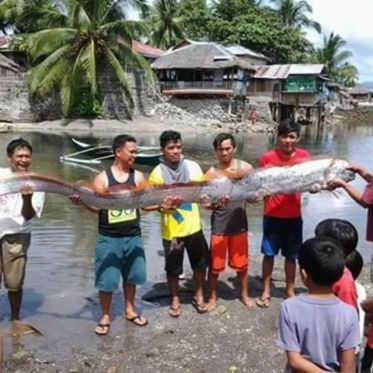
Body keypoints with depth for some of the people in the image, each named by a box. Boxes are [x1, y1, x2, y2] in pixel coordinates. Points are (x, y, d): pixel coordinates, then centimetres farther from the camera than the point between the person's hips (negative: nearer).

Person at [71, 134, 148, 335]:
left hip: (133, 237, 3)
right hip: (109, 239, -3)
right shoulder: (102, 178, -6)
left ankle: (129, 310, 36)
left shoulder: (138, 176, 1)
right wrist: (82, 200, -29)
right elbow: (96, 207, -10)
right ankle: (105, 316, 21)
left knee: (131, 276, 16)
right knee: (106, 279, 3)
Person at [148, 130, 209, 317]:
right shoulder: (157, 173, -11)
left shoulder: (192, 166, -3)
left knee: (200, 263, 16)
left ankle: (199, 295, 37)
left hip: (193, 227, 3)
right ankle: (175, 299, 33)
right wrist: (162, 206, -27)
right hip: (172, 230, -2)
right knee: (173, 267, 12)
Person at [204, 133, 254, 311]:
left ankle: (244, 294, 35)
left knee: (241, 263, 14)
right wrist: (212, 204, -29)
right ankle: (212, 297, 27)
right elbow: (206, 201, -7)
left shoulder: (245, 168, -5)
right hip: (219, 225, -1)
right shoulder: (211, 173, -7)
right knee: (215, 264, 7)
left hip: (239, 223, 1)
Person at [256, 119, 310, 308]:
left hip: (293, 215, 2)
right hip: (272, 214, -1)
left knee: (291, 255, 12)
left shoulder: (304, 156, -2)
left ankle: (290, 291, 28)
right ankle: (266, 291, 21)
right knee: (268, 253, 6)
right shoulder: (267, 157, -8)